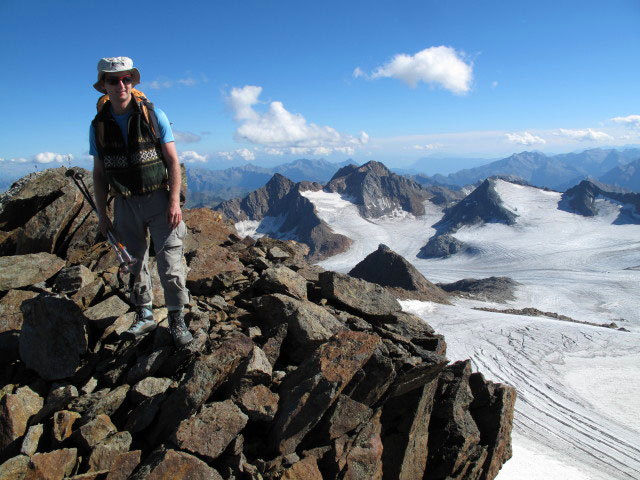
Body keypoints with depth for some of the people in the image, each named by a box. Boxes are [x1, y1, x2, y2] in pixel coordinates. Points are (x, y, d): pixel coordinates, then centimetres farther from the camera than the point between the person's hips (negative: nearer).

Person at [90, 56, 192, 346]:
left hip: (158, 199, -3)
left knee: (170, 262, -6)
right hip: (125, 204, 3)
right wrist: (101, 213, 5)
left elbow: (173, 162, -5)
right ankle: (144, 316, 27)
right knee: (134, 263, 11)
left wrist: (174, 202, -13)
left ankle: (177, 320, 7)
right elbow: (99, 173, 9)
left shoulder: (154, 116, -4)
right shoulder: (98, 126, 4)